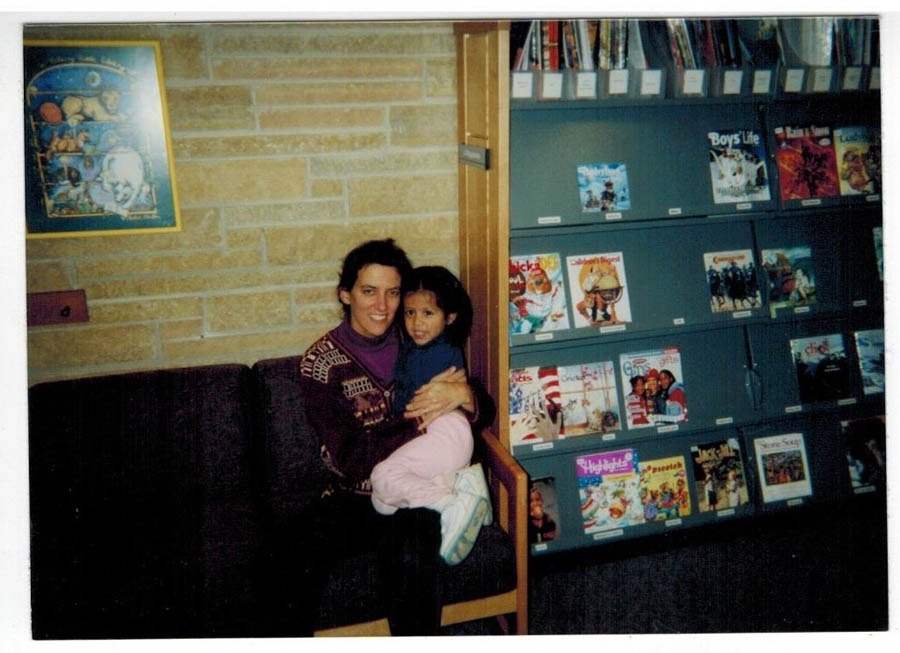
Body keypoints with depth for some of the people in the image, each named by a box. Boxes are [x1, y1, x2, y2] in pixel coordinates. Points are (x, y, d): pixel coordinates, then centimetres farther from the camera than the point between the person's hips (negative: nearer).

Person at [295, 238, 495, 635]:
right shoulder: (321, 361, -3)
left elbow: (485, 414, 5)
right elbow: (349, 457, -13)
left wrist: (463, 394, -20)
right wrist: (422, 418, -22)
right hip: (354, 496, 0)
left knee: (409, 557, -32)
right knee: (299, 547, -30)